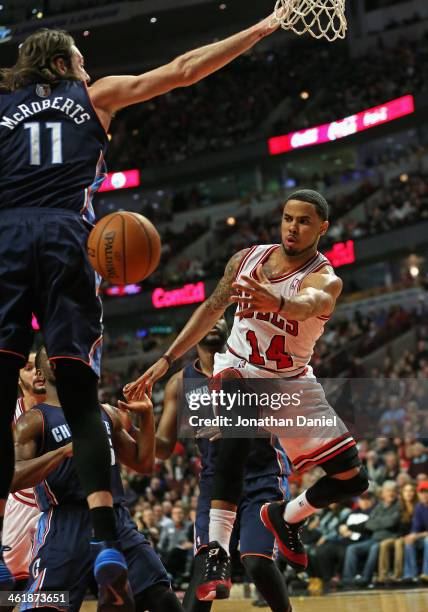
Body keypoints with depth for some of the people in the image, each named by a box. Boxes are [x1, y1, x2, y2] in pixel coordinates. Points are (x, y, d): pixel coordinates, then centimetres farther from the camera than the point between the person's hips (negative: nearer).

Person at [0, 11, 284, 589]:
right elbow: (183, 69, 21)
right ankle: (107, 540, -15)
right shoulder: (95, 95, 21)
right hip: (65, 237, -1)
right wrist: (259, 30, 26)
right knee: (81, 400, -1)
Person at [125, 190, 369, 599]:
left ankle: (285, 517, 28)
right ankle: (217, 553, -40)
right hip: (239, 370, 0)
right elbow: (211, 309, 6)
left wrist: (277, 303, -70)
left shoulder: (325, 279, -20)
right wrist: (166, 360, 3)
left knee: (352, 480, -1)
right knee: (236, 432, -36)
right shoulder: (246, 259, -8)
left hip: (292, 383, 1)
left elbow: (307, 303, -46)